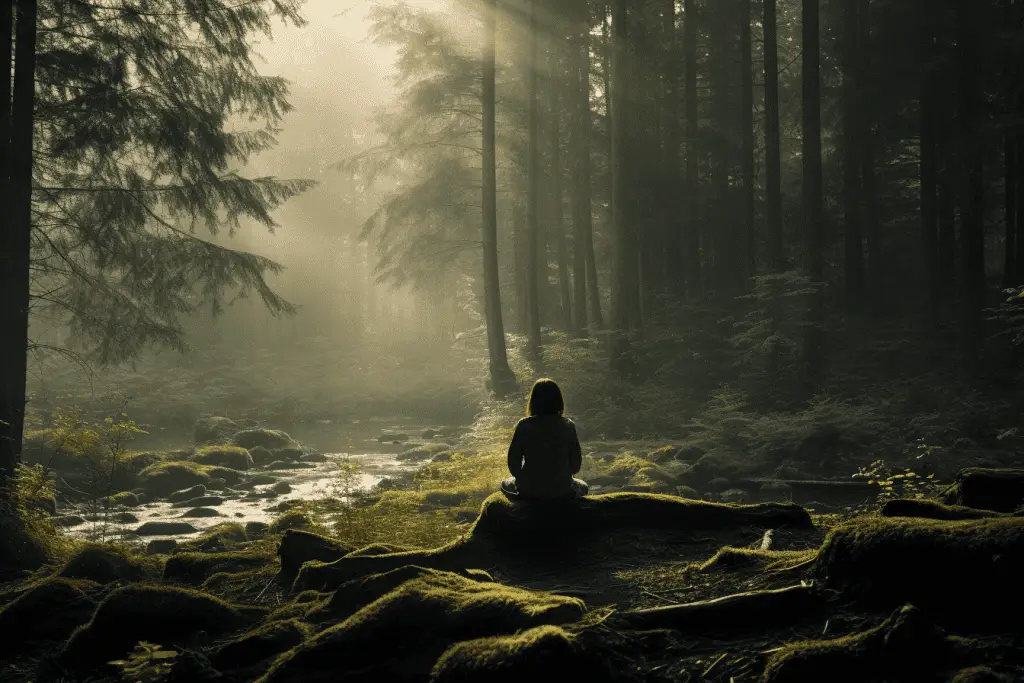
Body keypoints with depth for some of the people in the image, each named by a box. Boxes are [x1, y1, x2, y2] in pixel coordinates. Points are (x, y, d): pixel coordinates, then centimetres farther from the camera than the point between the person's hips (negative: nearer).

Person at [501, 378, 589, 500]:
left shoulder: (524, 425, -10)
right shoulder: (567, 426, -8)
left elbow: (513, 464, -7)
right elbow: (576, 465, -4)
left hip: (529, 490, 0)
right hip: (562, 490, 1)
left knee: (506, 484, 34)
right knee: (582, 487, 35)